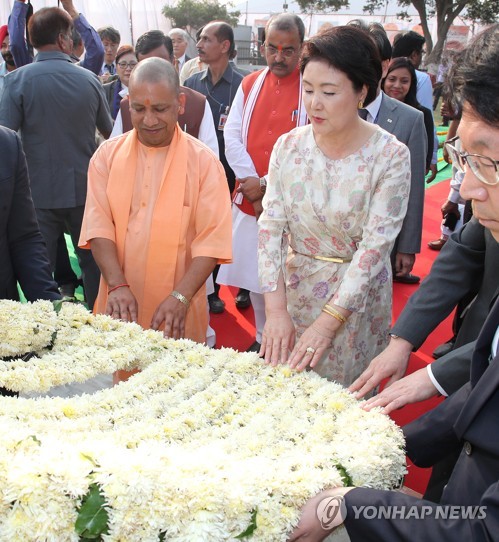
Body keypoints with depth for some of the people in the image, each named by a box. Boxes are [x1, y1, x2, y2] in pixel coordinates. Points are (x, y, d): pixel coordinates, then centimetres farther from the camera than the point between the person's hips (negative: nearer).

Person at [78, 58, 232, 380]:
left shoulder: (203, 161, -4)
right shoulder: (108, 155, 4)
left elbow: (212, 240, -9)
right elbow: (99, 226, -3)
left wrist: (181, 296, -21)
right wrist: (118, 285, -17)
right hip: (119, 308, 2)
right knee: (117, 376, 11)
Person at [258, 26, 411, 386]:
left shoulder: (391, 156, -16)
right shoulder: (289, 146, -6)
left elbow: (376, 245, -19)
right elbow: (271, 227, -8)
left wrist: (329, 320, -24)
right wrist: (276, 309, -17)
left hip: (357, 296, -3)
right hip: (294, 287, 3)